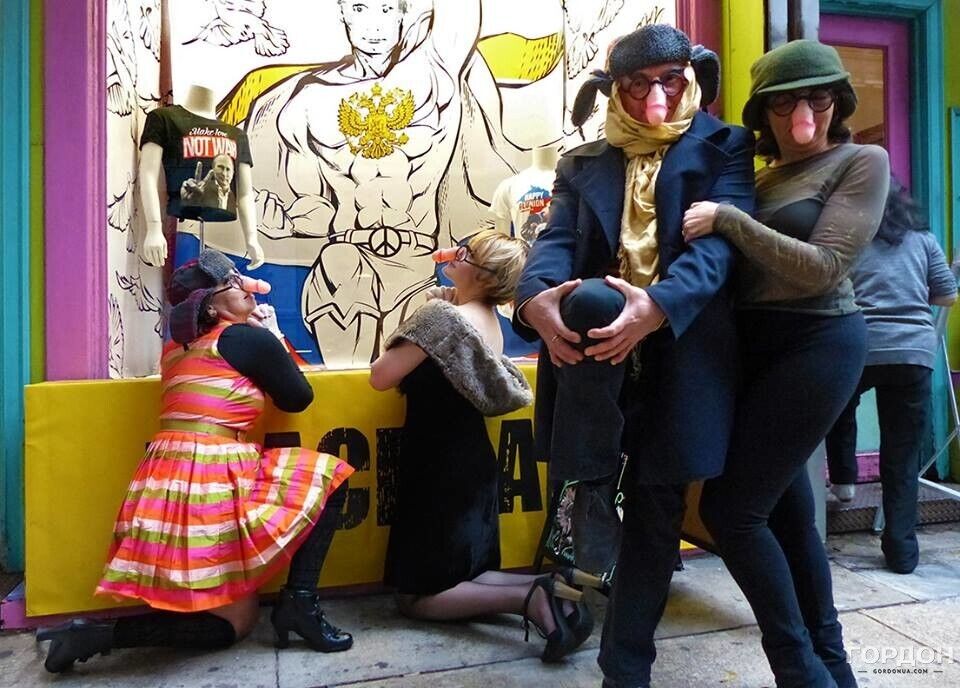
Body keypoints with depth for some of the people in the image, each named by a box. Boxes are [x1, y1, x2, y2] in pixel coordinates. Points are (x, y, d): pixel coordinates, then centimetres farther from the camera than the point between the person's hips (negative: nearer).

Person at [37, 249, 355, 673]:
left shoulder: (177, 347, 19)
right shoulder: (250, 337, -3)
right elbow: (298, 399, 8)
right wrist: (272, 334, 17)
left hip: (167, 487, 8)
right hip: (214, 482, -8)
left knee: (230, 625, 16)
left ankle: (94, 634, 5)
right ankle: (299, 601, -3)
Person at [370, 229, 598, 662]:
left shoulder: (445, 315, -19)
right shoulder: (487, 316, 6)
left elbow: (381, 377, -17)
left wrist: (395, 357, 2)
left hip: (441, 470, -8)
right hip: (471, 463, 9)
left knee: (416, 596, 4)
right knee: (468, 577, 19)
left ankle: (528, 596, -12)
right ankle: (542, 589, -2)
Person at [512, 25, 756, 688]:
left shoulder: (723, 148, 9)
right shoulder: (583, 163, 16)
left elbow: (719, 239, -7)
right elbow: (556, 239, 0)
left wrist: (658, 305, -28)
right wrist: (537, 295, -24)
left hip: (681, 353, -1)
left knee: (657, 508, 6)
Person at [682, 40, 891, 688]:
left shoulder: (862, 162, -2)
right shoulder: (760, 178, 16)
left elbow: (822, 268, -15)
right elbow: (739, 260, 11)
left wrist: (726, 218, -18)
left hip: (817, 344, -7)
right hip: (758, 345, 7)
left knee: (729, 508, -9)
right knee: (786, 509, 13)